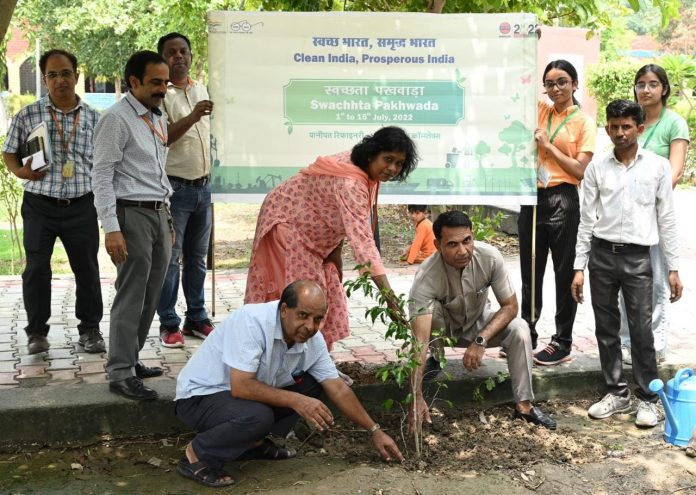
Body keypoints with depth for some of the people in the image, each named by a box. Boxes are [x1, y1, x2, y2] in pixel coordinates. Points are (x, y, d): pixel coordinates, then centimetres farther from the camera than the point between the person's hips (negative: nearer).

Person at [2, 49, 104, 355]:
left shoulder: (93, 118, 6)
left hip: (81, 205, 1)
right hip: (39, 204, -1)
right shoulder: (27, 116, 2)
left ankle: (90, 329, 19)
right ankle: (36, 332, 17)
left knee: (87, 269, 5)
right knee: (37, 268, 4)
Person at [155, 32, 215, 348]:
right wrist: (191, 117, -29)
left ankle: (197, 318, 22)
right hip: (175, 187, -6)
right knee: (170, 258, -3)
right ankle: (168, 325, 5)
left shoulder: (201, 89, 13)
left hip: (202, 186, 7)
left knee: (197, 257, 13)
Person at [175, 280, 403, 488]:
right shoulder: (252, 320, -29)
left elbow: (338, 389, 1)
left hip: (248, 395, 8)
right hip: (200, 395, -7)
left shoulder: (313, 340, -8)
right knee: (258, 416, -35)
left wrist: (374, 431, 0)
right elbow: (241, 386, -33)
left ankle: (254, 442, 7)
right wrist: (296, 400, -31)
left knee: (311, 385, -3)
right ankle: (197, 455, -10)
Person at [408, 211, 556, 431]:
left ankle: (523, 404, -14)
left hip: (478, 323, 2)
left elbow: (510, 306, -19)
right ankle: (435, 357, -8)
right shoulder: (426, 278, -37)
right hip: (442, 327, -2)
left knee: (519, 329, -25)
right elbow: (419, 340, -43)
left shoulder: (490, 256, -29)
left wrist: (480, 341, -33)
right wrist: (417, 397, -51)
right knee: (429, 307, -34)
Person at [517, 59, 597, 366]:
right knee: (530, 271, 13)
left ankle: (562, 343, 12)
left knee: (565, 274, 4)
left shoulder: (584, 121, -4)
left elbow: (582, 170, -10)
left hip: (563, 202, -5)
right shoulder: (540, 111, 9)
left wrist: (548, 146, -10)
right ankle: (527, 333, 26)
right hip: (533, 198, 5)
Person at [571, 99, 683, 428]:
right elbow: (587, 220, 6)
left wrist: (673, 268, 2)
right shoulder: (596, 168, 4)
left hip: (638, 257, -2)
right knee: (606, 329, 8)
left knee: (641, 331, -2)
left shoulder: (658, 167, 1)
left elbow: (666, 219, 4)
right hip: (602, 254, 2)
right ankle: (616, 393, 20)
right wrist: (579, 267, 2)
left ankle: (647, 398, 10)